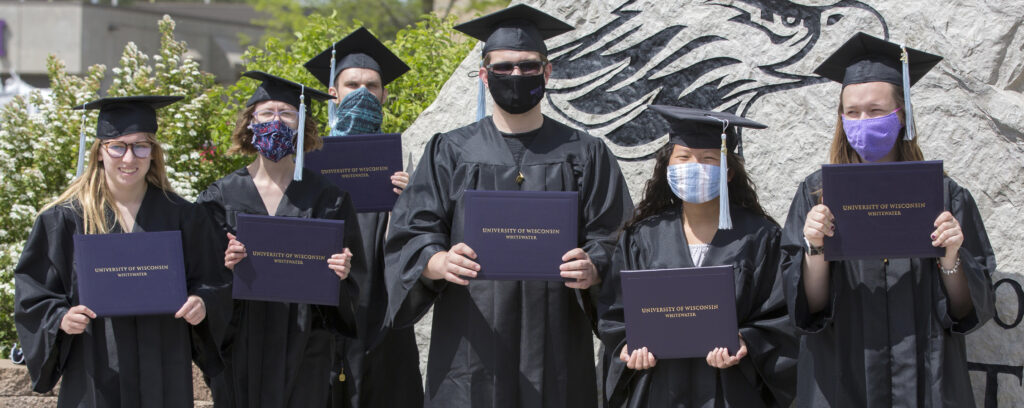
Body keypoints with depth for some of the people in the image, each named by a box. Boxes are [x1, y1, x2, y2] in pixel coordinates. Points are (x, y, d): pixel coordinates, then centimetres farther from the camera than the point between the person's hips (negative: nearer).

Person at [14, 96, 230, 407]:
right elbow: (33, 291, 1)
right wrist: (61, 318, -18)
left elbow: (211, 283, 6)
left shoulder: (183, 217, 3)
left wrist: (201, 304, -15)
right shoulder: (65, 218, -1)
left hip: (164, 374, 1)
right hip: (94, 376, -1)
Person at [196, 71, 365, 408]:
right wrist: (225, 266, -19)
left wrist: (339, 272, -16)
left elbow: (352, 285, 5)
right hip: (241, 345, 0)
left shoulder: (325, 198, 4)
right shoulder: (222, 196, 4)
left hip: (302, 345, 0)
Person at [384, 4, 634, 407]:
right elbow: (412, 235, 1)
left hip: (554, 347, 0)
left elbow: (612, 241, 2)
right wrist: (439, 262, -21)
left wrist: (592, 271, -20)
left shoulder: (585, 155, 7)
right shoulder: (451, 152, 7)